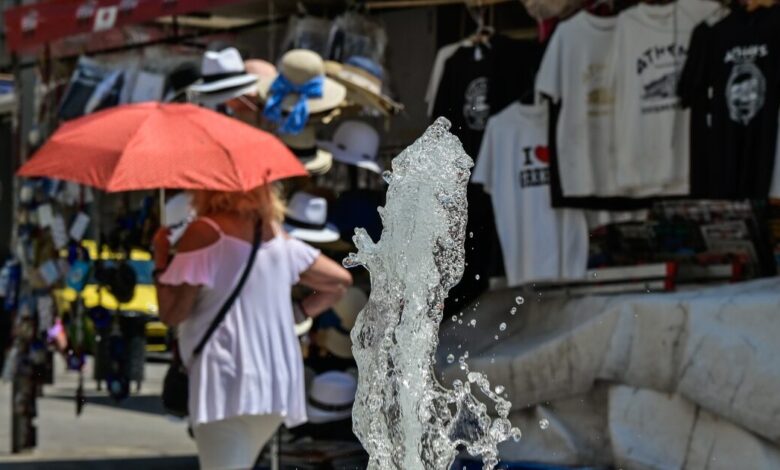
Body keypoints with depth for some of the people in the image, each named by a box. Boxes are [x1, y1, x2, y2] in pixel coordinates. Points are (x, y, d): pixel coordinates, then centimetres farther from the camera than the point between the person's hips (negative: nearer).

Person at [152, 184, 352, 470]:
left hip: (226, 382, -8)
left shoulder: (203, 232, -7)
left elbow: (172, 313, -8)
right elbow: (340, 280, 22)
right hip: (278, 385, 8)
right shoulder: (278, 238, 14)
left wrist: (161, 259, 5)